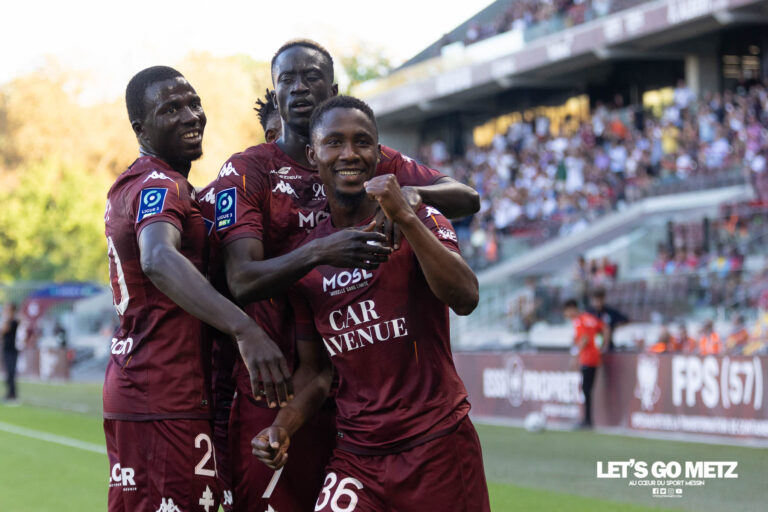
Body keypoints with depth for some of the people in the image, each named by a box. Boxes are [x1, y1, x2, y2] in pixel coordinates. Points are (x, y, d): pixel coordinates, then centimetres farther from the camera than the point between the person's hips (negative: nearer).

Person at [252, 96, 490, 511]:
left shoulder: (420, 223, -1)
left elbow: (465, 299, -20)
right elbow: (315, 369, 14)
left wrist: (406, 218, -25)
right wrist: (282, 426, -3)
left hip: (437, 444, -2)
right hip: (357, 456, 3)